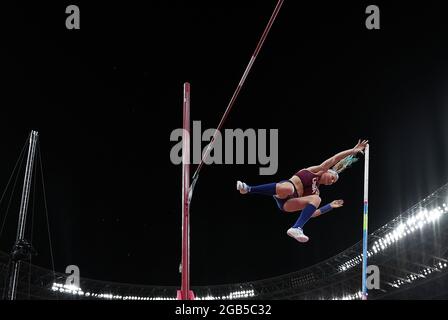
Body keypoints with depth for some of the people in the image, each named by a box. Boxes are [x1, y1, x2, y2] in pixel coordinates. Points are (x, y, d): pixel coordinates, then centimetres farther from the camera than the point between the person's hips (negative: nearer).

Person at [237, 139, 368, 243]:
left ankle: (296, 228, -41)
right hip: (285, 187, -5)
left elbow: (313, 213, 25)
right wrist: (352, 151, 10)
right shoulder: (316, 170, 18)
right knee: (287, 189, -44)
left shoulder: (316, 192, 30)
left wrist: (330, 206, 27)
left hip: (286, 204, 5)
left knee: (316, 200, -21)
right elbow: (334, 160, 10)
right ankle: (248, 189, -31)